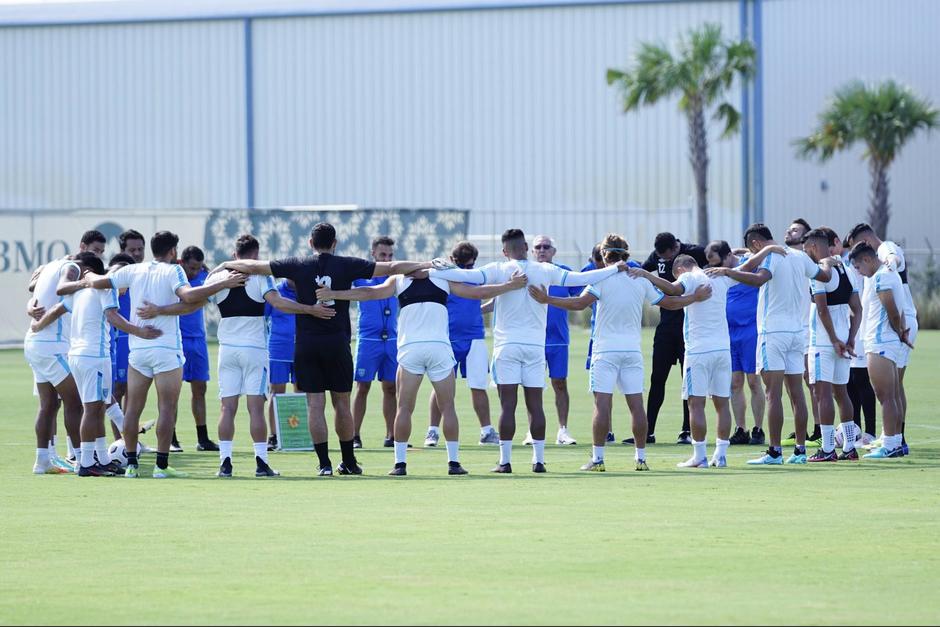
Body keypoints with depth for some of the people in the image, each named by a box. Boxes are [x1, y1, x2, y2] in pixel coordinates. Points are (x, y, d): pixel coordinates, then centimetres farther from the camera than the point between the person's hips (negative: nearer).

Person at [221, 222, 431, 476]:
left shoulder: (298, 265, 1)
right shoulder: (347, 265, 0)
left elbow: (254, 267, 5)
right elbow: (392, 268, 2)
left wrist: (227, 265, 22)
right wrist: (430, 265, 11)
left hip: (306, 344, 0)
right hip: (337, 343, 0)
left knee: (315, 404, 1)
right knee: (342, 404, 9)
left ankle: (324, 463, -2)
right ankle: (349, 462, 15)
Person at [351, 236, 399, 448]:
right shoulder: (361, 274, 0)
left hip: (392, 340, 3)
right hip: (368, 340, -3)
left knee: (391, 388, 5)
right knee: (362, 387, -3)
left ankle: (391, 436, 10)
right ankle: (355, 436, 0)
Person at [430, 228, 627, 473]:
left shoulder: (499, 270, -4)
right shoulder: (545, 271, 4)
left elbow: (467, 275, -13)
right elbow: (581, 278, 10)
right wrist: (616, 269, 21)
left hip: (507, 345, -2)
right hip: (535, 345, 2)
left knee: (508, 405, -3)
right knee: (535, 405, 5)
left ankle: (505, 461, -5)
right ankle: (539, 460, 5)